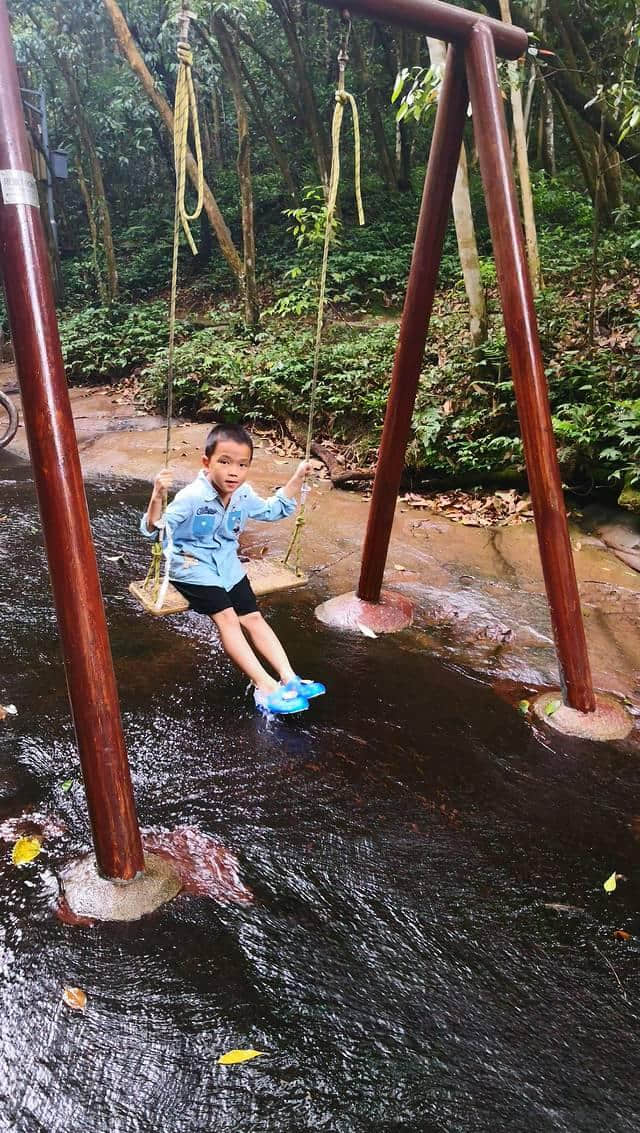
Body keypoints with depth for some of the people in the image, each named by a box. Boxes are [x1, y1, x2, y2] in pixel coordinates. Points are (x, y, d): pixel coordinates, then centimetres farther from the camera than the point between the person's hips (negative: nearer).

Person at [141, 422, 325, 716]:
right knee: (226, 616, -21)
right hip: (192, 565, -6)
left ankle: (288, 678, -8)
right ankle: (265, 686, -24)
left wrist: (297, 479, 8)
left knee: (253, 617, -2)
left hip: (227, 564, 6)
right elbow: (153, 530, -28)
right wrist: (157, 498, -47)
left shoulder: (244, 496, -4)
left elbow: (273, 510, 16)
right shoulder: (192, 498, -25)